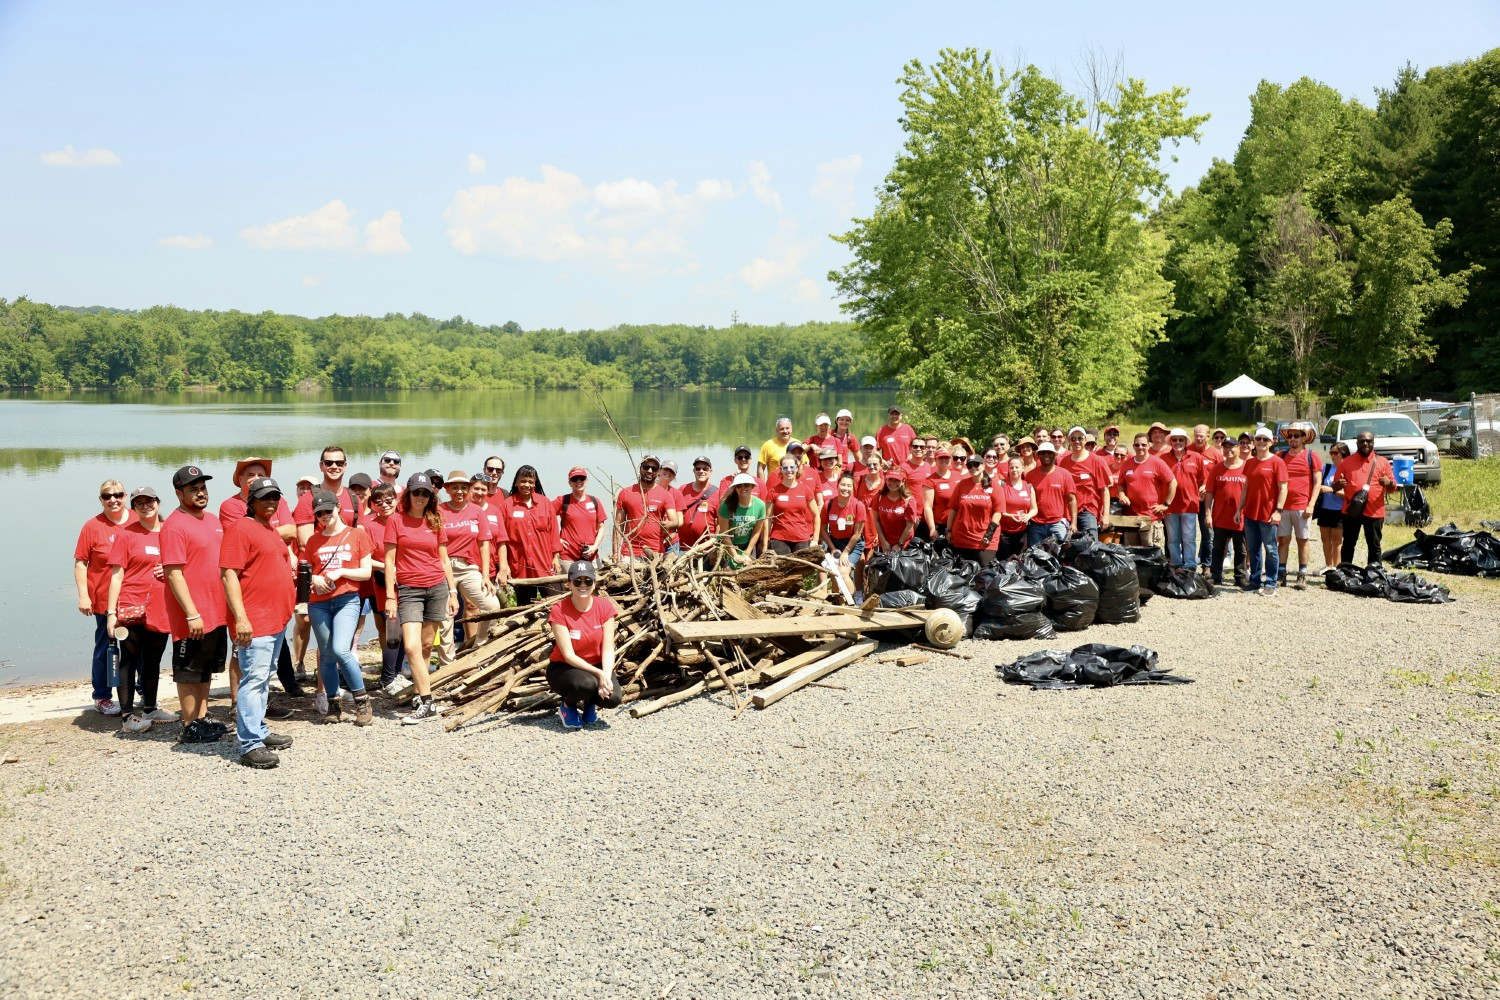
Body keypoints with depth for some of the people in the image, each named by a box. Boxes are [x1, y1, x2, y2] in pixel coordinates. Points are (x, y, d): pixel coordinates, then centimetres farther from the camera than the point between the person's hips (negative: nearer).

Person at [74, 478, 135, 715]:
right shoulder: (92, 526, -4)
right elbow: (80, 563, -3)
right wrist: (83, 596, -9)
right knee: (105, 649, 7)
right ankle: (102, 698, 19)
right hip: (105, 600, -2)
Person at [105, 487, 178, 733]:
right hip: (132, 609, -4)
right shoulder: (126, 534, -2)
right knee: (129, 661, 0)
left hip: (161, 609, 5)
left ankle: (150, 708, 26)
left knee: (153, 660, 14)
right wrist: (111, 613, -10)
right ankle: (128, 714, 4)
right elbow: (116, 576, -5)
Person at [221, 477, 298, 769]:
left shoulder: (273, 531, 19)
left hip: (278, 619, 10)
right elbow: (229, 574, -16)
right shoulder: (241, 529, -9)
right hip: (255, 621, -9)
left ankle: (259, 731, 25)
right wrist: (240, 618, -22)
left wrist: (294, 577, 15)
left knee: (264, 678, 16)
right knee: (254, 679, -11)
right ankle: (250, 745, -11)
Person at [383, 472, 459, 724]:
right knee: (412, 647, -14)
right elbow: (389, 561, 0)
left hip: (437, 587, 3)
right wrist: (390, 597, -5)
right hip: (408, 589, -2)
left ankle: (421, 696, 15)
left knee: (426, 646, 4)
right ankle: (427, 703, -11)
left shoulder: (435, 522, 9)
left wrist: (452, 592, 9)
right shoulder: (396, 521, 1)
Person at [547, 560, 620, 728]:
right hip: (564, 668, -3)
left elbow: (608, 649, -13)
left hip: (597, 665, 3)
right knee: (586, 682, -37)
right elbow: (569, 655, -22)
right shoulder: (559, 610, -19)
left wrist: (606, 677, -30)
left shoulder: (605, 606, -11)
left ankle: (590, 702, 11)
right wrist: (599, 674, -31)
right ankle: (568, 706, -1)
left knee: (613, 698, -26)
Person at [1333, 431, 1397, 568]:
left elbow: (1393, 487, 9)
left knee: (1374, 545, 5)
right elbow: (1335, 487, 12)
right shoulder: (1346, 462, 10)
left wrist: (1388, 483, -15)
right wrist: (1338, 484, -12)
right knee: (1348, 544, 6)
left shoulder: (1383, 462, 8)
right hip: (1351, 510, 1)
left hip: (1374, 511, -1)